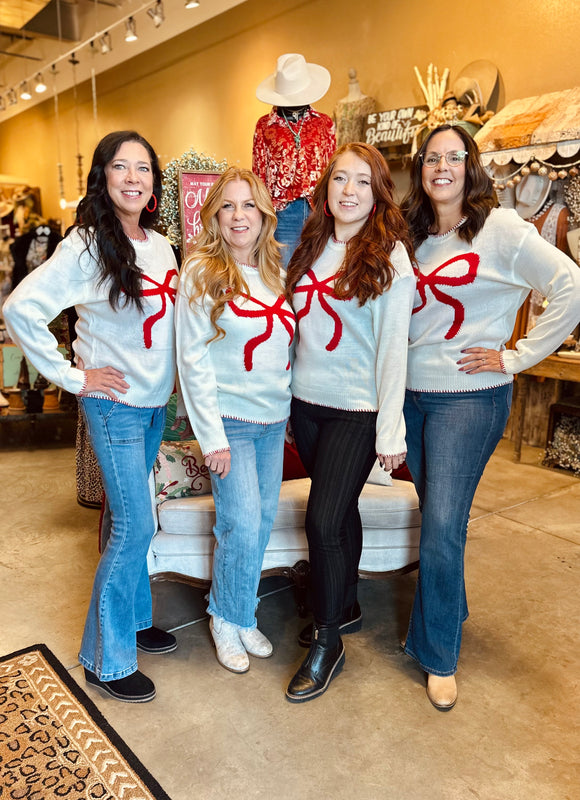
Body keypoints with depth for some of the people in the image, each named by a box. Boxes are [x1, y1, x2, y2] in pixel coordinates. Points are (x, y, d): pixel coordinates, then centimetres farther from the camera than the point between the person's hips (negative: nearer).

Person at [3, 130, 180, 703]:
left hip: (155, 401, 7)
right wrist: (71, 376, -17)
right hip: (114, 403, -7)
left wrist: (172, 370, 10)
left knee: (128, 517, 18)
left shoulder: (161, 245, 7)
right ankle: (106, 659, 14)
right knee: (135, 526, -5)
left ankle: (132, 618, 35)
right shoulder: (88, 244, -14)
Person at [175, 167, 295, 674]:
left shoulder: (276, 274, 9)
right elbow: (193, 360, -11)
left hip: (275, 419, 6)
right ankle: (228, 619, 22)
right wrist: (212, 436, -14)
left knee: (264, 520, 11)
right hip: (230, 420, -5)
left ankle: (243, 616, 31)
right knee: (242, 526, -5)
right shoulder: (200, 273, -8)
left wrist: (293, 409, 8)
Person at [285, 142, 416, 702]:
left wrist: (391, 430, -11)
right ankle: (345, 607, 37)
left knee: (324, 519, -5)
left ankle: (327, 642, 15)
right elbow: (297, 325, 12)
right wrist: (284, 391, 8)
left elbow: (392, 346, -10)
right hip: (305, 402, 5)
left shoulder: (390, 257, -7)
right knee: (339, 509, 17)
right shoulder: (311, 248, 9)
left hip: (357, 409, -5)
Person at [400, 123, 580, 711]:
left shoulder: (499, 228, -7)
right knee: (437, 515, 16)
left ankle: (439, 655, 14)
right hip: (411, 394, 6)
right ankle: (449, 607, 39)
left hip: (469, 398, -5)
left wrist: (516, 356, -14)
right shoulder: (414, 235, 11)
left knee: (442, 527, -5)